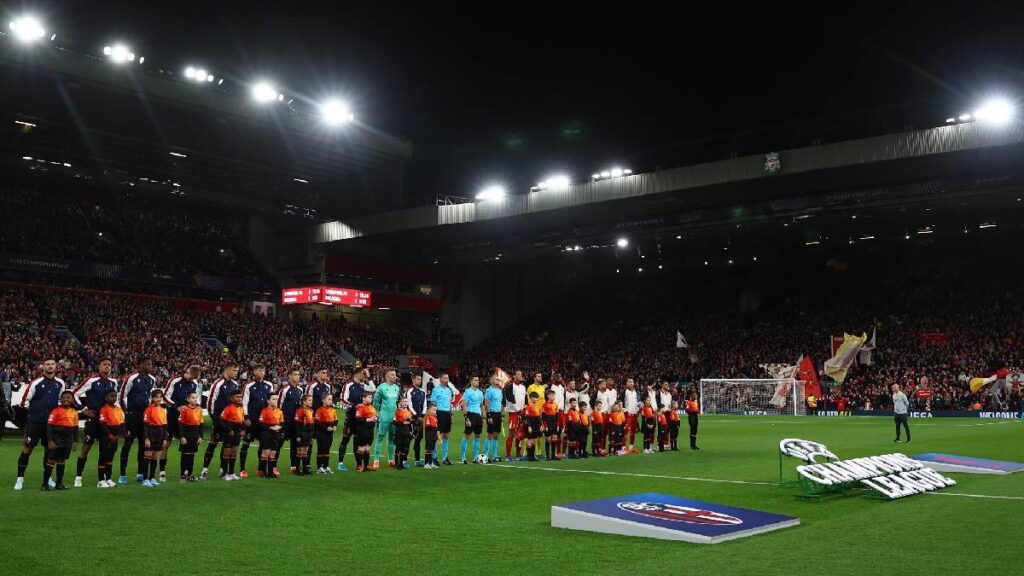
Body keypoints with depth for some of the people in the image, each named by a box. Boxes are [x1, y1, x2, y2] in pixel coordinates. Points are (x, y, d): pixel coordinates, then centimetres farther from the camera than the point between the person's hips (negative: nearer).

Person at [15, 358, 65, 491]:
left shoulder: (60, 383, 3)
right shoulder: (36, 383, -10)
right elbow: (25, 401, -5)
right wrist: (33, 411, 4)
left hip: (51, 421, 4)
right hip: (34, 422, -4)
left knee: (49, 448, 10)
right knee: (27, 449, -3)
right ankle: (20, 478, 5)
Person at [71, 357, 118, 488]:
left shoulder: (113, 383, 7)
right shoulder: (91, 381, -11)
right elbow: (75, 394, -9)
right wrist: (84, 409, -9)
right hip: (93, 419, -5)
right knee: (86, 447, -1)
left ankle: (103, 478, 15)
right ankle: (78, 477, 8)